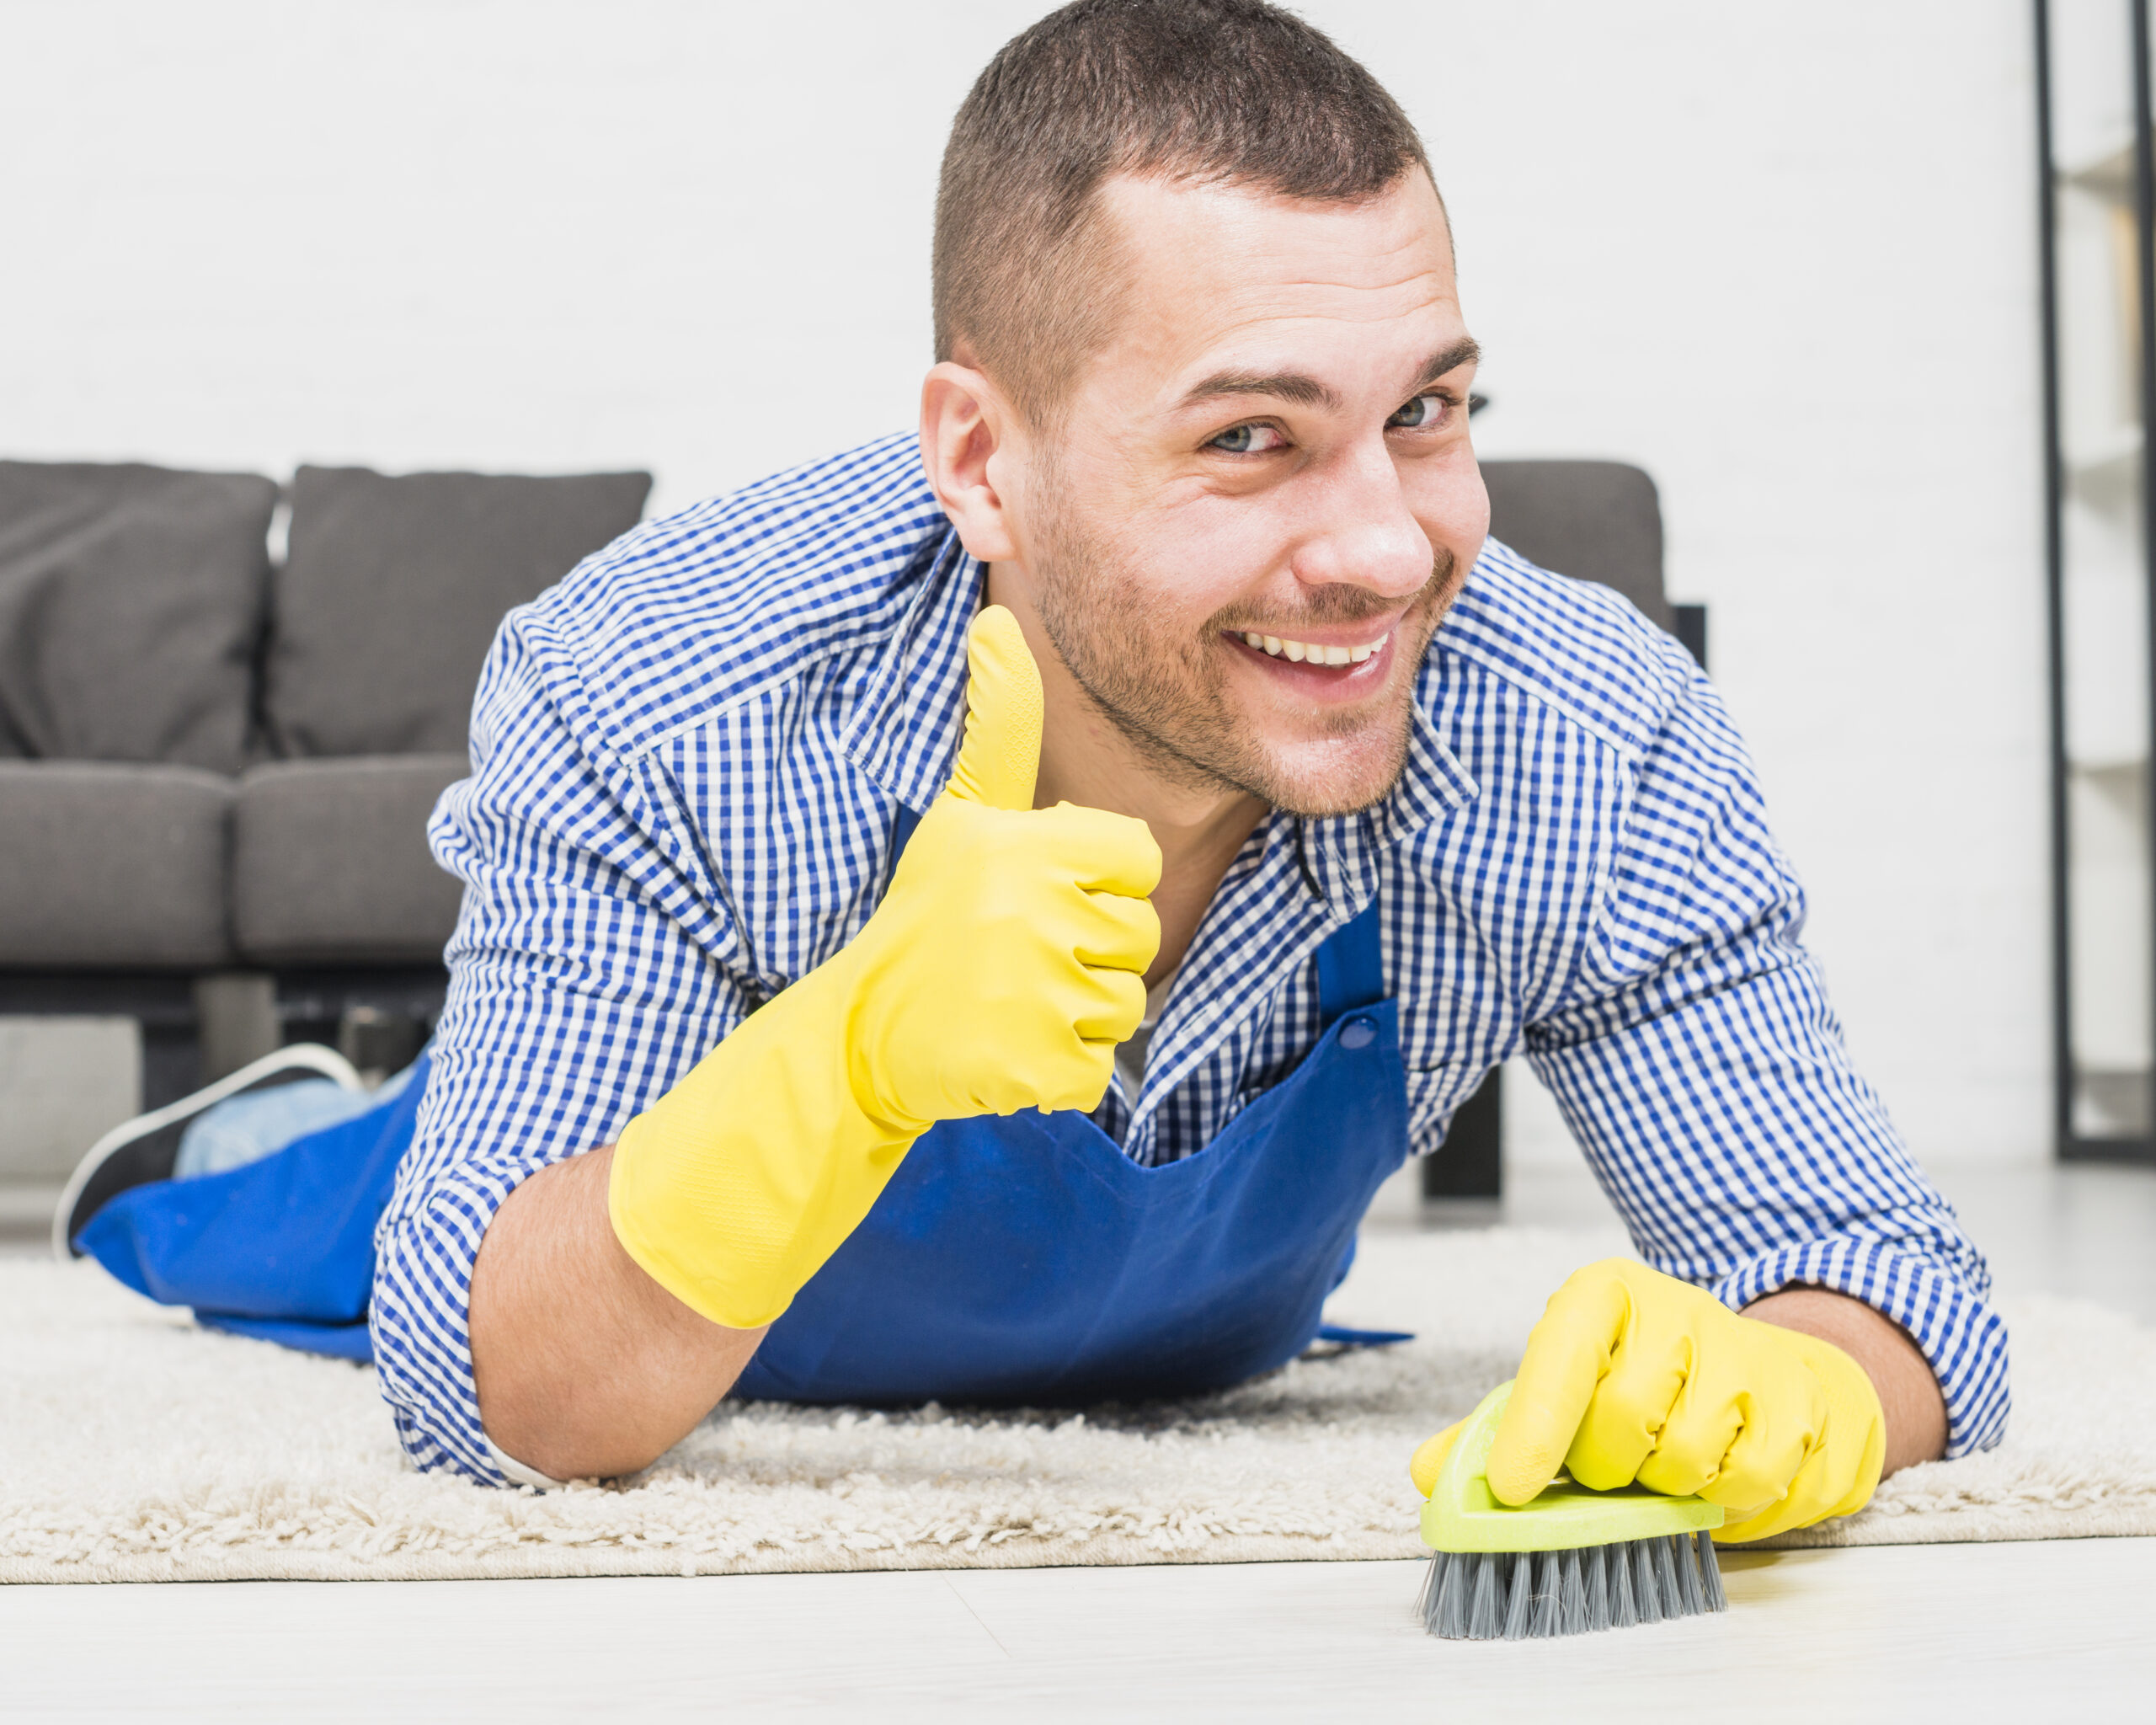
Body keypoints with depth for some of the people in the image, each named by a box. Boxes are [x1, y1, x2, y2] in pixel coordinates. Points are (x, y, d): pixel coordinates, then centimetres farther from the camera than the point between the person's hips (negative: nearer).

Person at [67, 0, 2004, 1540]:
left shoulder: (1597, 749, -38)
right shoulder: (646, 706, -43)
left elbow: (1885, 1287, -32)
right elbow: (493, 1400, -42)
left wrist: (1767, 1400, -58)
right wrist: (855, 1065, -62)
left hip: (1189, 1371, 3)